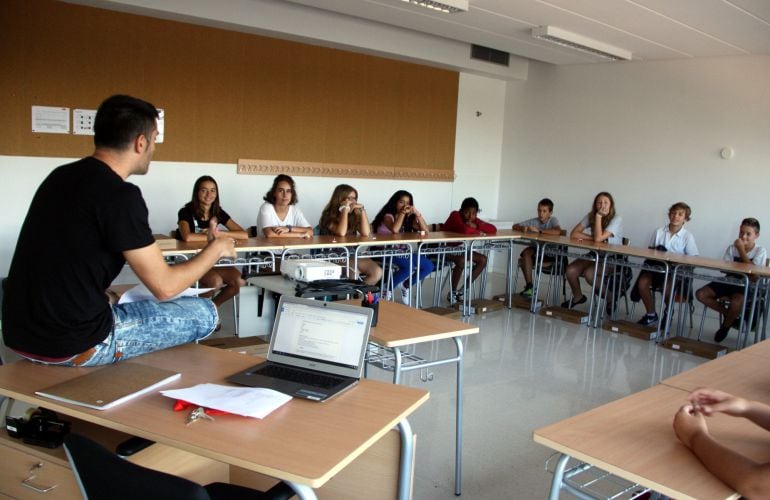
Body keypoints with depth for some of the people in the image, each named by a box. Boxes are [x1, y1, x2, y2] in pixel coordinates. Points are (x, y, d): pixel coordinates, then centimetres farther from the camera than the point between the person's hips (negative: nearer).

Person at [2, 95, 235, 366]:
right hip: (73, 345, -9)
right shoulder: (119, 196, -19)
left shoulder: (61, 176, 7)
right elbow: (164, 287, -15)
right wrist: (217, 247, 1)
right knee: (205, 314, 5)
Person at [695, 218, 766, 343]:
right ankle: (730, 315, 6)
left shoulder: (760, 251, -6)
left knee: (736, 302, -37)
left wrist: (741, 250, -20)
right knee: (701, 294, -13)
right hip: (729, 281, 5)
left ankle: (726, 325, -2)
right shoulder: (732, 248, 4)